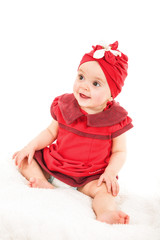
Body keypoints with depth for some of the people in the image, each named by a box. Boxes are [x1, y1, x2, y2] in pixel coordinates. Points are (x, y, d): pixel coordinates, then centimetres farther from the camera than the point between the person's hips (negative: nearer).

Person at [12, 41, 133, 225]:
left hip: (90, 176, -4)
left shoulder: (115, 120, -16)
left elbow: (119, 151, -6)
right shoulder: (65, 106, -7)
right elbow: (51, 131, 7)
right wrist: (32, 146, -6)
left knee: (105, 190, -30)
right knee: (23, 159, -4)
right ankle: (43, 182, -25)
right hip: (54, 162, 4)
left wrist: (110, 172, -23)